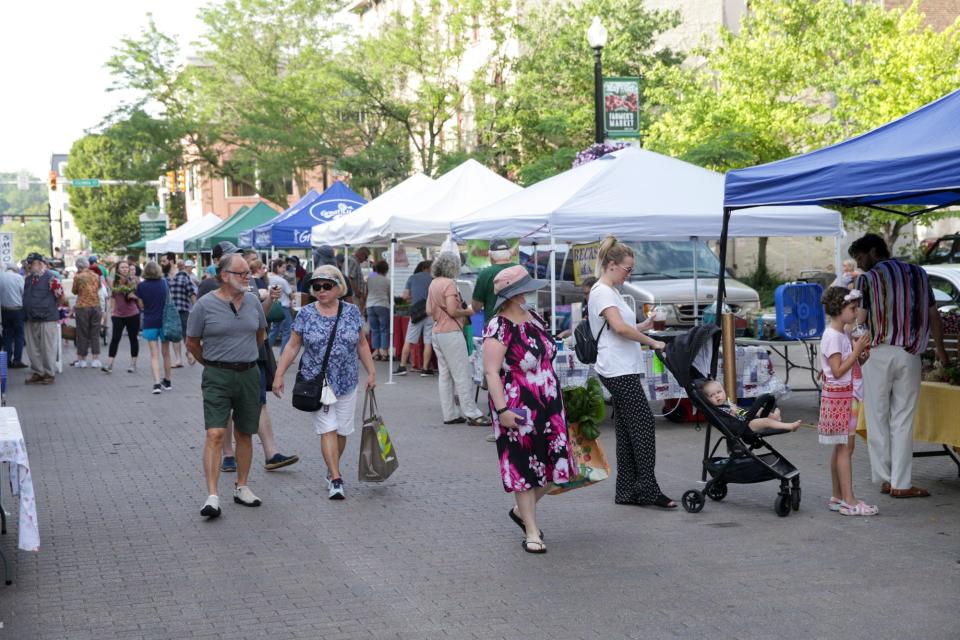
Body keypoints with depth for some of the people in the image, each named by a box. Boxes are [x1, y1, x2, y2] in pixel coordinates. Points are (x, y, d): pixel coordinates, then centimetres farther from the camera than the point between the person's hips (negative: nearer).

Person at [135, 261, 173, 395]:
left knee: (154, 355, 1)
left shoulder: (141, 286, -7)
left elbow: (141, 305, 0)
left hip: (150, 323, -1)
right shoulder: (164, 282, -3)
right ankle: (167, 382, 26)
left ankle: (157, 384, -13)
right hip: (164, 321, 1)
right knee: (165, 353, 14)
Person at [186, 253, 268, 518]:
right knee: (215, 434, -13)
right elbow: (192, 342, 4)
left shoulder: (253, 301, 6)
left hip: (249, 374, 4)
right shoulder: (205, 304, -7)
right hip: (217, 377, -4)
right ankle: (212, 496, -15)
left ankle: (241, 487, 25)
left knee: (245, 434, 11)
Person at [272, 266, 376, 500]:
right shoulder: (306, 314, -2)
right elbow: (292, 346, 1)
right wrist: (279, 375, -4)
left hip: (347, 383, 2)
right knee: (328, 430, -9)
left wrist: (371, 371, 5)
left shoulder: (352, 312, 2)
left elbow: (362, 345, 9)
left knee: (342, 431, 8)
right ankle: (336, 480, -10)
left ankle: (332, 470, 29)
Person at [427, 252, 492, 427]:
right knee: (462, 375, -5)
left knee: (445, 375, 9)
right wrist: (468, 312, -5)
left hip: (437, 332, 9)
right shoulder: (449, 283, -14)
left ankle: (450, 414, 12)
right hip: (451, 333, -9)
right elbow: (453, 311, -19)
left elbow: (429, 310, 16)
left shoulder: (433, 284, 12)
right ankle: (472, 414, -3)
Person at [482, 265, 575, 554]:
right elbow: (491, 371, -19)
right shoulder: (499, 328, -15)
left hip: (549, 405, 8)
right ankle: (531, 531, 13)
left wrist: (557, 396, 23)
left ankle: (522, 511, 32)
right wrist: (501, 409, -25)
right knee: (524, 467, 2)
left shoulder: (535, 319, 10)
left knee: (553, 464, 9)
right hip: (518, 410, -8)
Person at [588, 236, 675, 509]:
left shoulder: (610, 291, 21)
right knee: (643, 425, -10)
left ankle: (627, 491, 10)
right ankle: (648, 489, -9)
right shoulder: (602, 292, -11)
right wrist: (653, 342, -16)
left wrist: (645, 326, 7)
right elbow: (619, 327, -23)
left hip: (622, 371, 10)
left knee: (627, 430, 8)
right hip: (619, 370, -10)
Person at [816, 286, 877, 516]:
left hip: (848, 397, 10)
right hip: (838, 396, -10)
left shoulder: (844, 335, 15)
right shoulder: (832, 336, -15)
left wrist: (861, 354, 4)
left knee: (841, 447, 10)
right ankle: (849, 501, -9)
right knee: (845, 447, -10)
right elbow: (838, 371, -20)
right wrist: (856, 351, -19)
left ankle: (838, 497, 14)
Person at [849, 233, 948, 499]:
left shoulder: (868, 278, -2)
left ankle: (885, 479, 10)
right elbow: (933, 315, 12)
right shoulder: (918, 274, 10)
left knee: (877, 418, 8)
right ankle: (901, 484, 2)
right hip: (910, 355, 3)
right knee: (903, 420, 5)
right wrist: (940, 349, 23)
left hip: (878, 353, -3)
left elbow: (858, 320, -5)